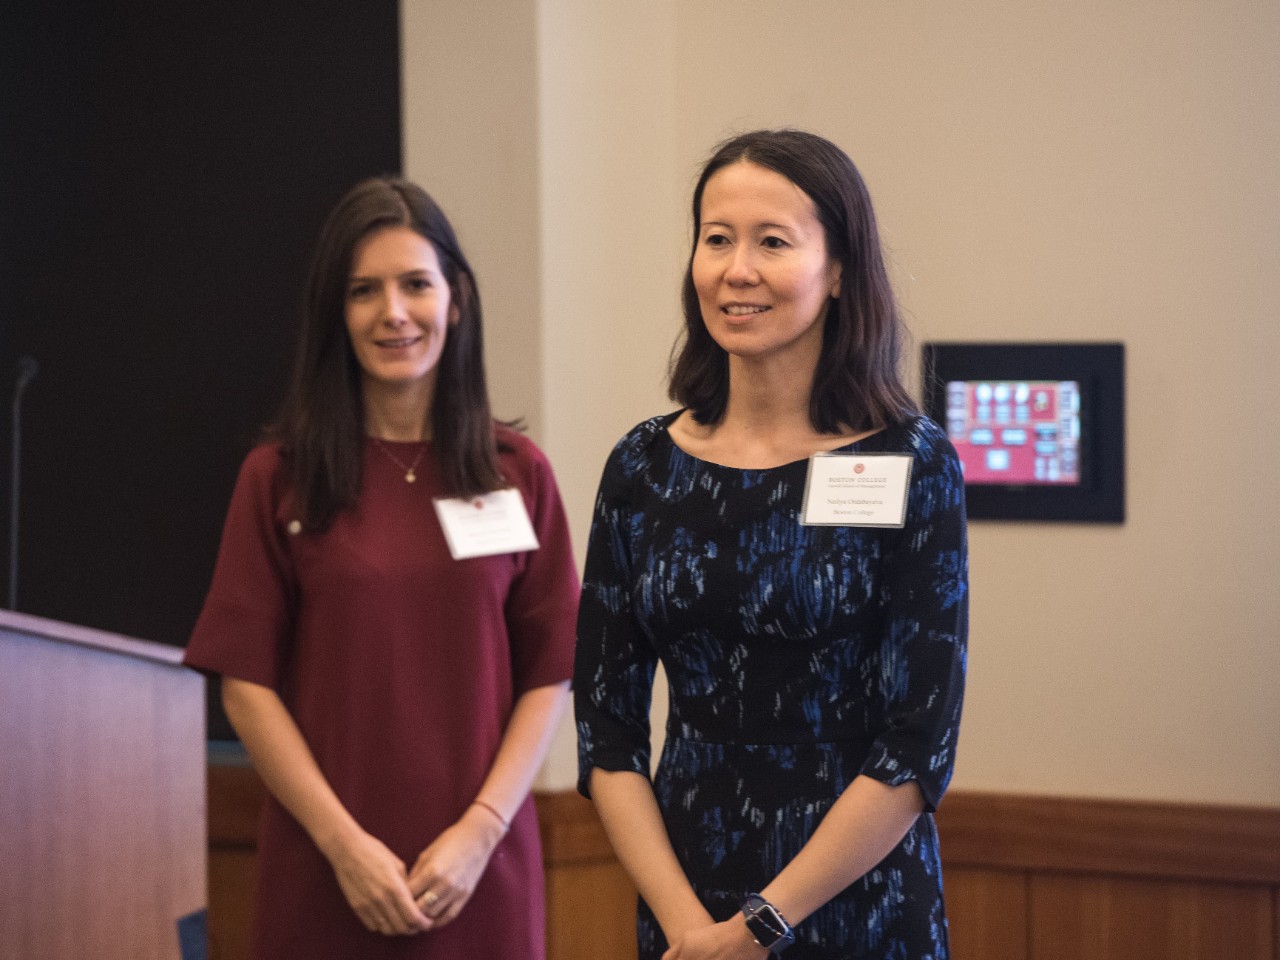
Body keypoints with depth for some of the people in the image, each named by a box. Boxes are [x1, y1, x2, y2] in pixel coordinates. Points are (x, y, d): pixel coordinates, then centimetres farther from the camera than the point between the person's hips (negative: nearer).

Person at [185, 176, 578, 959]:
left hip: (480, 873, 1)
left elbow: (549, 675, 2)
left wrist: (479, 833, -9)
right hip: (325, 874, -1)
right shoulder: (279, 478, 0)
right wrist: (345, 844, -10)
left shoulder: (517, 473, 3)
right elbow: (247, 683, -2)